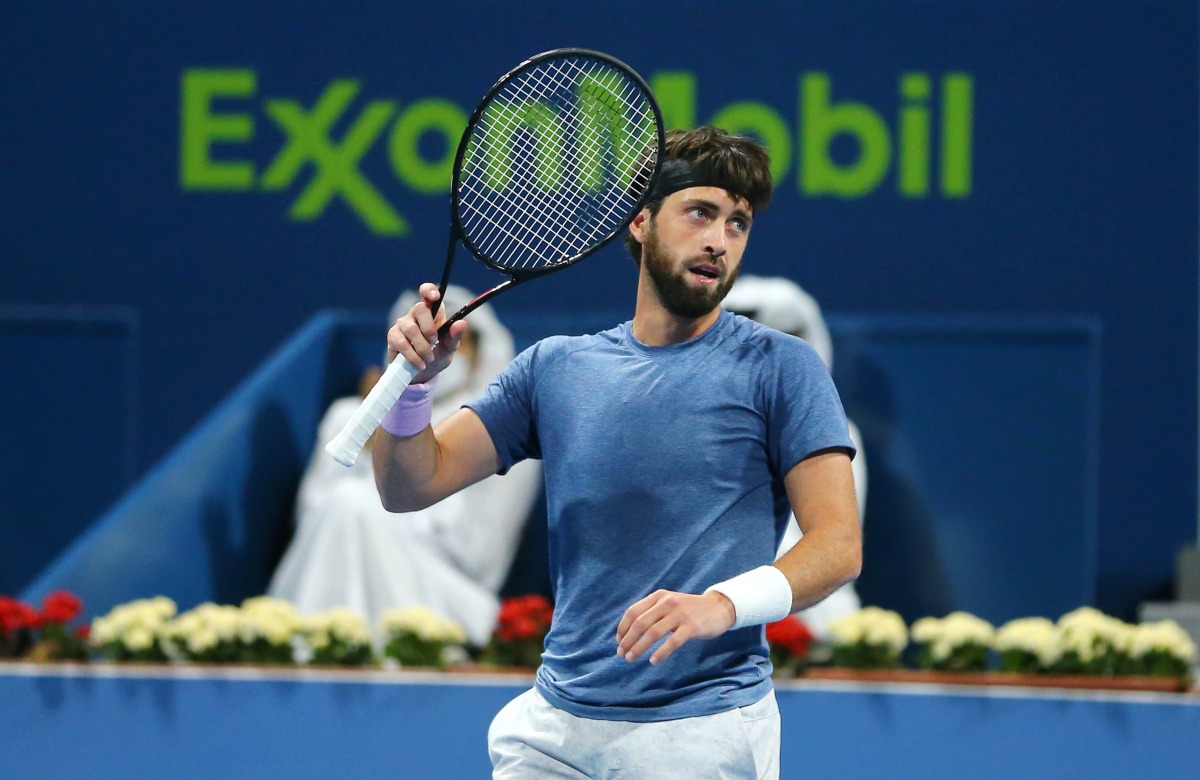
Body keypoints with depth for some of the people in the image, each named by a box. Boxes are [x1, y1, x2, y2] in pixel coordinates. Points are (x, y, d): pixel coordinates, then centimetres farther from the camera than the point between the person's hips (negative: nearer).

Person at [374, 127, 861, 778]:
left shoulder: (780, 369, -2)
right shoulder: (555, 368, 10)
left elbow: (838, 544, -9)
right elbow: (411, 488, 8)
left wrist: (721, 604, -26)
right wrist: (414, 378, -11)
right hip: (554, 724, 4)